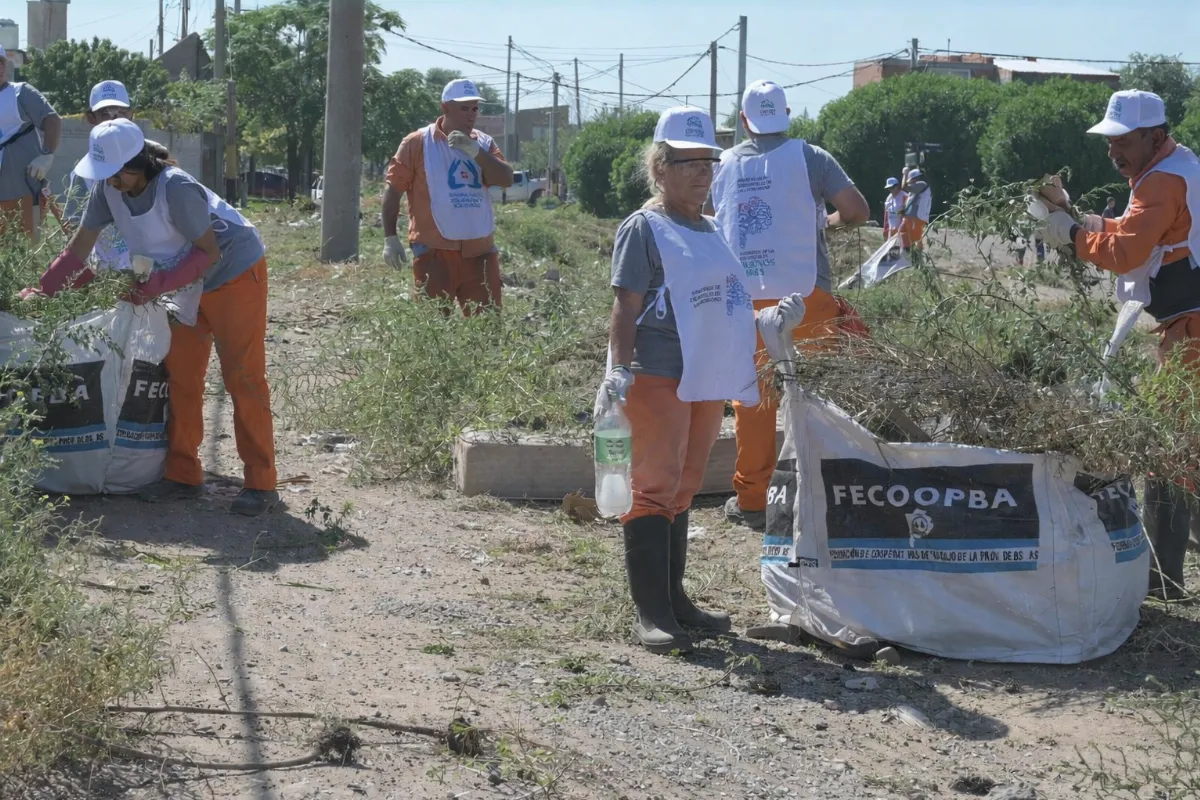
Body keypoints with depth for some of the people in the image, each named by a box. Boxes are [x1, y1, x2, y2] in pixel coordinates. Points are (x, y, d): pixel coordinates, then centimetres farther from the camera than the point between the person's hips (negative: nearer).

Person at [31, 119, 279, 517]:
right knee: (180, 376, 8)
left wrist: (157, 286, -28)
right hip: (191, 285, 8)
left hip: (235, 274, -8)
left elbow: (208, 252, -23)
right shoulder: (108, 189, -9)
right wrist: (43, 291, -6)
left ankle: (261, 483, -7)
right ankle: (183, 474, 16)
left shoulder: (177, 189, -31)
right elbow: (80, 245, -1)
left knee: (243, 378, -9)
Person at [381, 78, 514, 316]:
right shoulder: (418, 142, -2)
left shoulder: (483, 143, 11)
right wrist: (390, 237, -7)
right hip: (435, 252, -4)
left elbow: (506, 180, -2)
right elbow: (393, 188, -1)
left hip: (480, 251, 4)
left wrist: (475, 151, -15)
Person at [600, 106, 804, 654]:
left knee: (682, 490, 13)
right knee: (654, 489, -7)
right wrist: (620, 370, -20)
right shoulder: (644, 228, -6)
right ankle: (649, 612, -6)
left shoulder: (710, 230, 17)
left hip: (707, 378, 8)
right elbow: (626, 307, -12)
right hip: (657, 377, -8)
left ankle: (674, 599, 21)